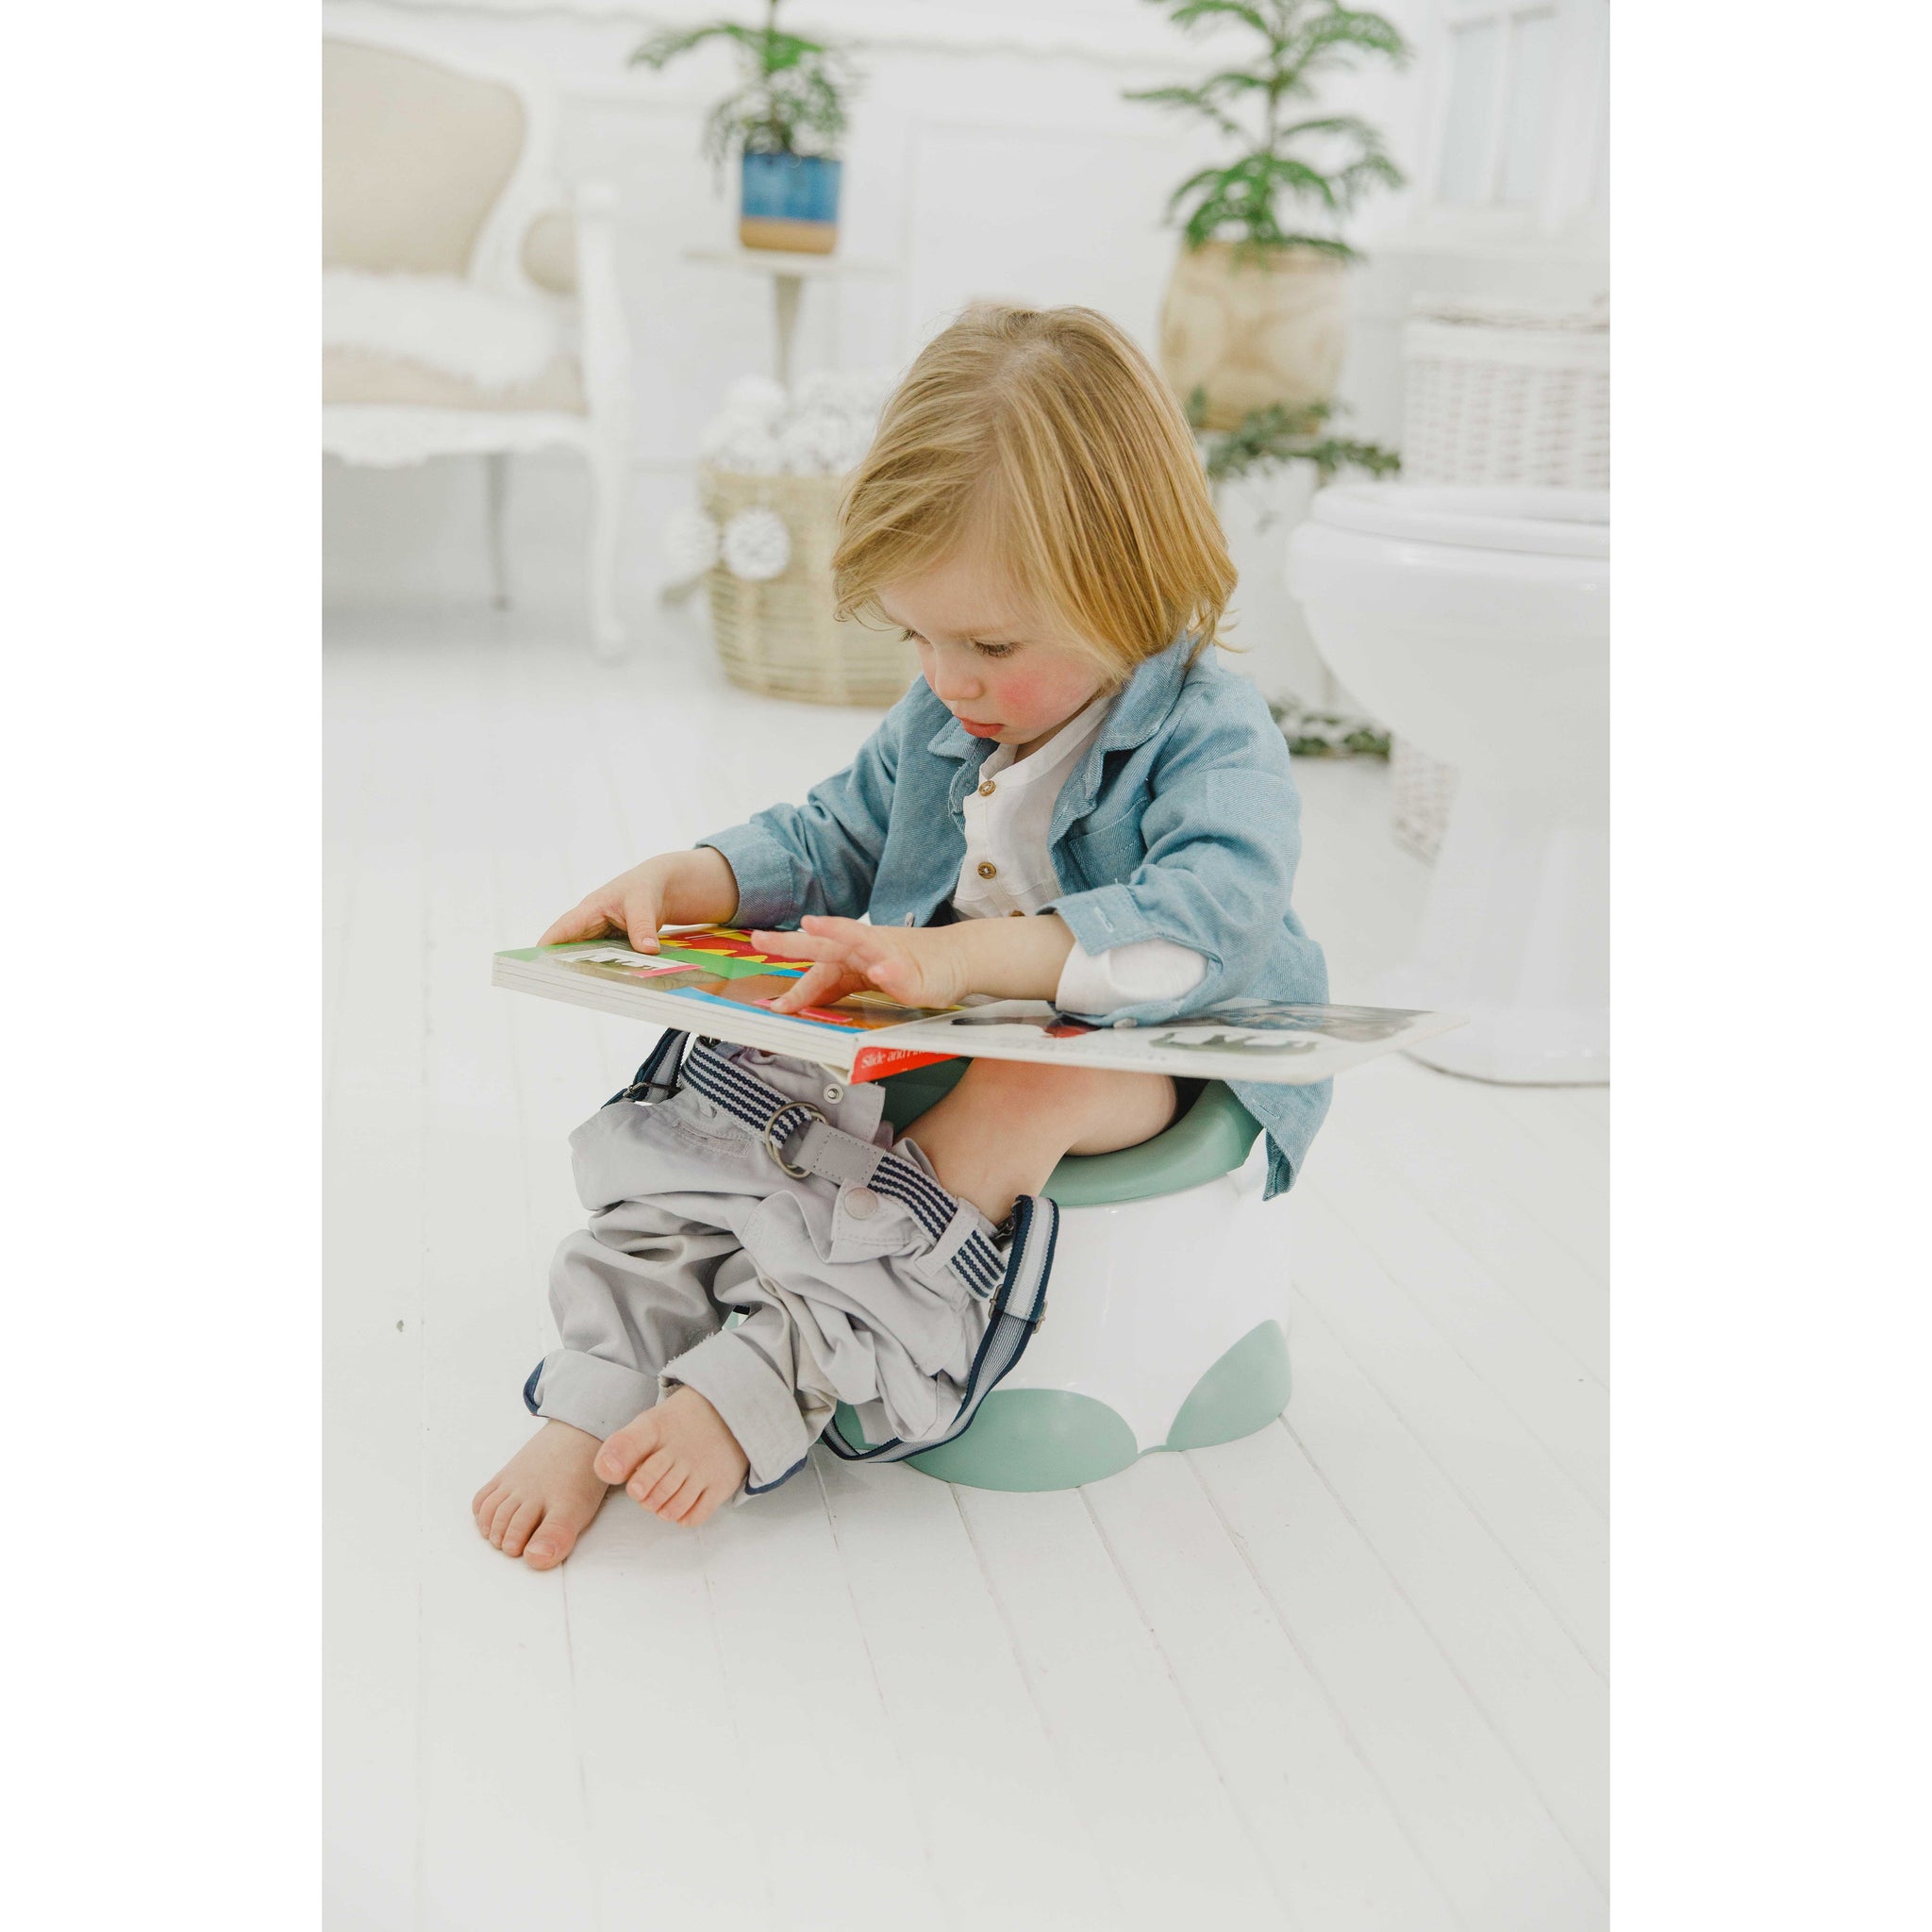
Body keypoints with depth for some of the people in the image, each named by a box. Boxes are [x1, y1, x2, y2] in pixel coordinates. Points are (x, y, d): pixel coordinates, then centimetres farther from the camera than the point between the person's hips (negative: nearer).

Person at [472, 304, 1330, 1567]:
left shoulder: (1213, 741, -16)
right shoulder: (938, 720, 7)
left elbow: (1211, 916, -34)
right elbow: (837, 838, 21)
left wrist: (964, 956, -47)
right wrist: (691, 881, 0)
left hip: (1175, 1071, -6)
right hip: (949, 1045, 7)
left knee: (1028, 1092, -38)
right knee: (752, 1074, -15)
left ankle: (759, 1388, -33)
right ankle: (598, 1402, -19)